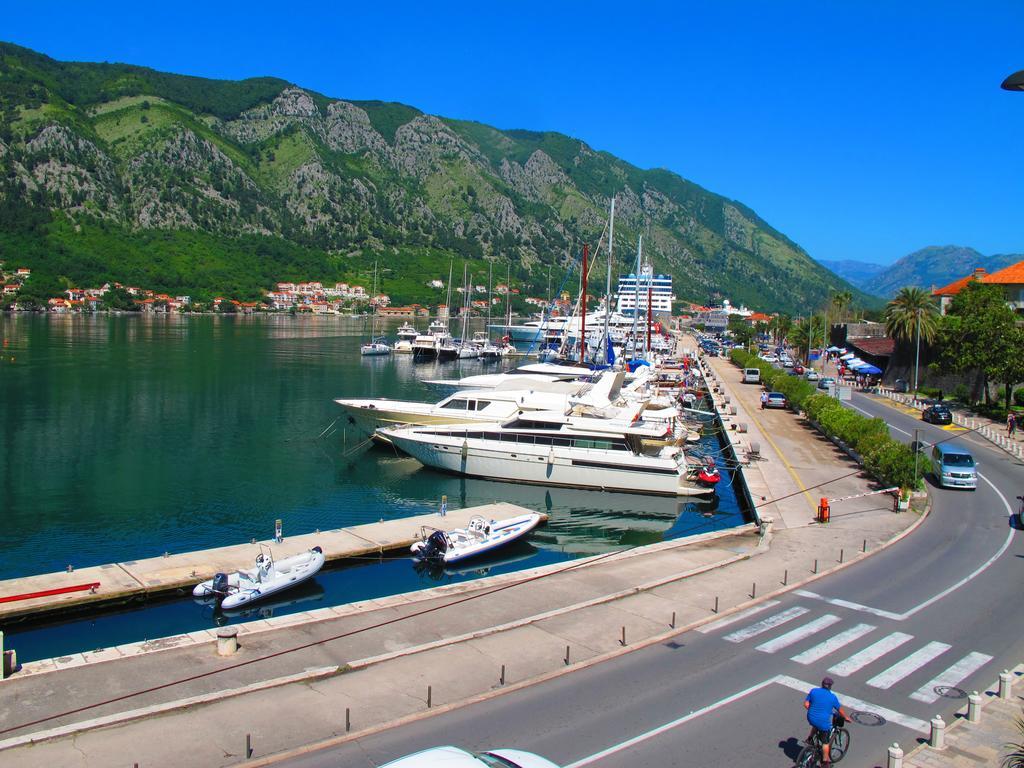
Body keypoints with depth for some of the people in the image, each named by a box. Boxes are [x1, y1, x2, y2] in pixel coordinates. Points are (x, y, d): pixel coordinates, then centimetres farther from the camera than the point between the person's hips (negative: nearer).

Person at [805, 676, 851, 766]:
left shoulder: (813, 691, -3)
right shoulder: (833, 697, -9)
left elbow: (806, 704, 0)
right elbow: (840, 710, 5)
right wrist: (846, 717, 25)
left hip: (811, 719, 3)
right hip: (823, 723, -3)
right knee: (825, 742, 18)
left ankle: (810, 738, 29)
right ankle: (825, 761, 28)